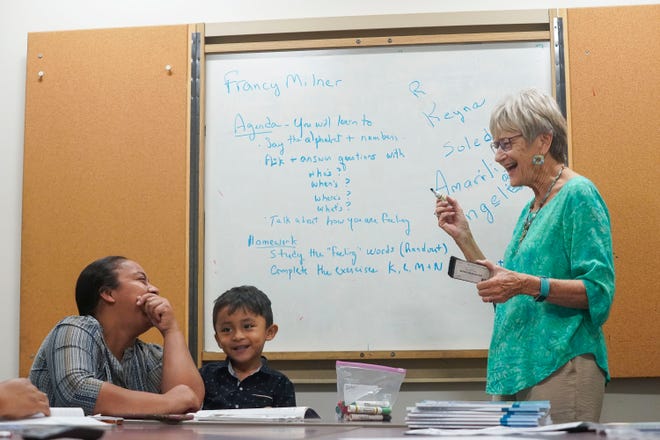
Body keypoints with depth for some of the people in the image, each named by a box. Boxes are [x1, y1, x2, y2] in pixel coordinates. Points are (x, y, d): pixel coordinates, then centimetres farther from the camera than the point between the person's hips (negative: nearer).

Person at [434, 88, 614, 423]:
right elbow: (500, 293, 17)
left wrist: (529, 285, -26)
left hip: (560, 367, -8)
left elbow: (599, 291, -15)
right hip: (514, 370, 8)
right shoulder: (531, 209, 16)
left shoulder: (578, 196, -7)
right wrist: (462, 236, 10)